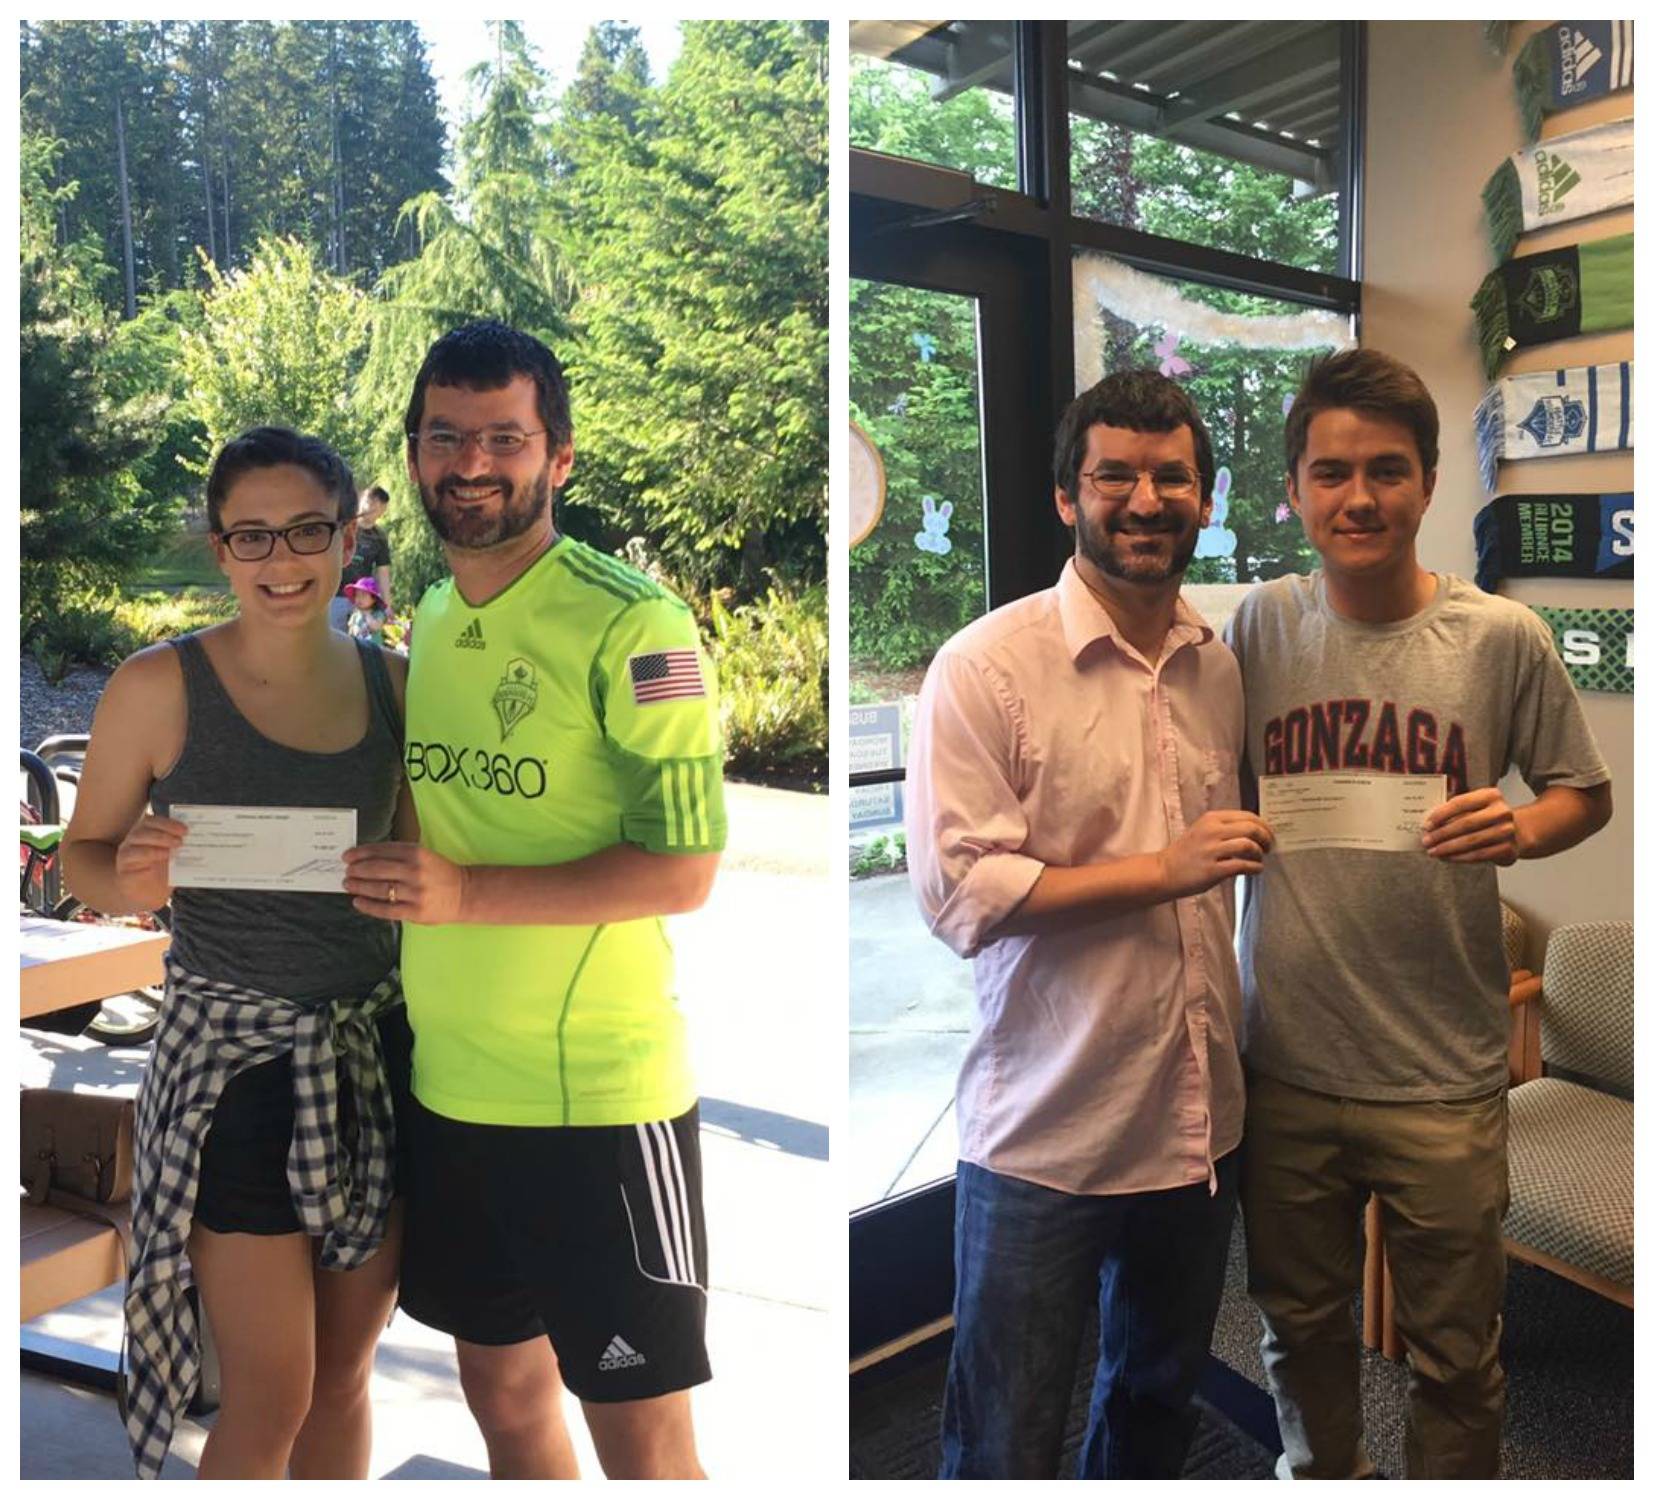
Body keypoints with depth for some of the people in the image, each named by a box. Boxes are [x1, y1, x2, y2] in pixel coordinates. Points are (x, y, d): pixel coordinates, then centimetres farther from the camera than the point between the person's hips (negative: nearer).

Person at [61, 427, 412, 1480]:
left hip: (377, 1047, 4)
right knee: (270, 1404, 4)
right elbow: (83, 854, 1)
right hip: (233, 1052, -3)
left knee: (345, 1376, 16)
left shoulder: (393, 681, 3)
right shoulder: (159, 686, -7)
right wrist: (129, 882, -20)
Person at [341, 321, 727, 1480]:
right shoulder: (428, 620, 9)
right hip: (447, 1087, 7)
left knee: (642, 1440, 7)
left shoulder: (632, 624, -15)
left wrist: (464, 895, -23)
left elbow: (683, 869, -18)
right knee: (505, 1395, 22)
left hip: (600, 1099, -7)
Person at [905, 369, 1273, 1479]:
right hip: (1046, 1133, -6)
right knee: (1007, 1441, 10)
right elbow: (959, 892, -19)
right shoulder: (988, 665, -14)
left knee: (1161, 1399, 26)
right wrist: (1163, 870, -22)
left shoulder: (1221, 668, 6)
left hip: (1200, 1121, 6)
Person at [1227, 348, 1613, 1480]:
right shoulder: (1263, 623, -2)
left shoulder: (1500, 638, -8)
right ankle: (1325, 1475, 48)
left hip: (1444, 1077, -2)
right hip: (1285, 1057, 2)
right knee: (1299, 1324, 22)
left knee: (1455, 1355, 14)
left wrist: (1517, 831, -17)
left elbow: (1585, 793, 3)